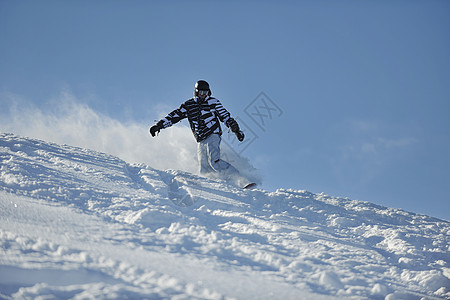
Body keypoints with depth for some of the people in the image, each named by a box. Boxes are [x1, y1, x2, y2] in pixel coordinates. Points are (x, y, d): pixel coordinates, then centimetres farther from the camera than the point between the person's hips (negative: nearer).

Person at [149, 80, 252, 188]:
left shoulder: (213, 102, 5)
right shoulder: (188, 105, 12)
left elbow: (226, 117, 5)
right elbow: (174, 116, 12)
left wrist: (237, 130, -5)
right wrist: (159, 125, 2)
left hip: (212, 136, -5)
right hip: (200, 141, 5)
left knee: (214, 161, -26)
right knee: (204, 171, -5)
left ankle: (241, 181, -30)